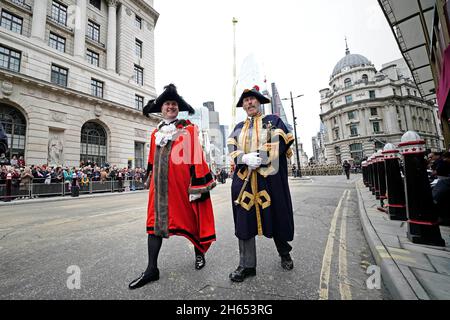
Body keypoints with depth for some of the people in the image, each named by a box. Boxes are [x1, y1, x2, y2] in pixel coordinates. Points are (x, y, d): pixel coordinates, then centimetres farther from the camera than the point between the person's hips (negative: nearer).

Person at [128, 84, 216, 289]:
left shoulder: (189, 130, -1)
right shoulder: (156, 133, 16)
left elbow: (196, 158, -9)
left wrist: (197, 185, -14)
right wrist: (150, 179, 22)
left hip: (182, 183, -4)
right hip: (160, 185, 5)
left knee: (190, 218, 9)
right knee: (156, 221, 6)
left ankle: (199, 253, 34)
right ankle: (152, 269, 19)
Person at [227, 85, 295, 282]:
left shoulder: (273, 121, 10)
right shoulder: (238, 128, 19)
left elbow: (278, 145, -5)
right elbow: (232, 150, 5)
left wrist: (258, 159, -16)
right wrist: (246, 158, -15)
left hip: (269, 178, -2)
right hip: (243, 181, 3)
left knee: (276, 217, 9)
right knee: (244, 221, 2)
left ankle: (284, 254, 37)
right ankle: (246, 265, 17)